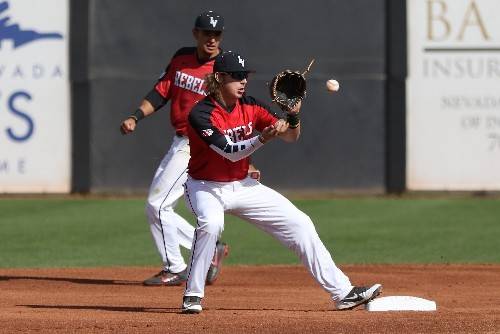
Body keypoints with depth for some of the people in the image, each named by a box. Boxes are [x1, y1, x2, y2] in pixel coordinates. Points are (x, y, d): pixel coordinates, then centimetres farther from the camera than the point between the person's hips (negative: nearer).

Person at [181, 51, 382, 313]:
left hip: (243, 186, 6)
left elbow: (291, 137, -1)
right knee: (211, 223, -38)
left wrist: (293, 116, -22)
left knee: (299, 223, -1)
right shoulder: (201, 114, -21)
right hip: (206, 187, -6)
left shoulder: (251, 107, -3)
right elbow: (231, 152, -31)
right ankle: (192, 296, -23)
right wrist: (265, 137, -45)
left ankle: (341, 292, 3)